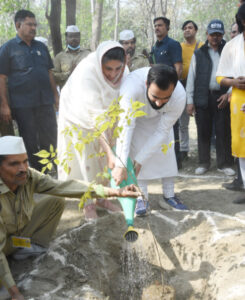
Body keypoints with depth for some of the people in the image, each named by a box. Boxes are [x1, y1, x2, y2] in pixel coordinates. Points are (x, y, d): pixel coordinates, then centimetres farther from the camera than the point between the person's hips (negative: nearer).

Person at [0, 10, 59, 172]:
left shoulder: (41, 47, 12)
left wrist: (56, 95, 12)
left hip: (45, 102, 4)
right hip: (23, 105, -4)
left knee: (50, 140, 7)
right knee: (30, 143, 5)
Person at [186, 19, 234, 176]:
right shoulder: (199, 54, 10)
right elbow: (191, 78, 7)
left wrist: (228, 93, -7)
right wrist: (190, 100, 1)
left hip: (222, 97, -1)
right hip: (203, 97, 1)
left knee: (223, 132, 1)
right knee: (203, 132, 6)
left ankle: (224, 163, 12)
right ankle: (204, 163, 17)